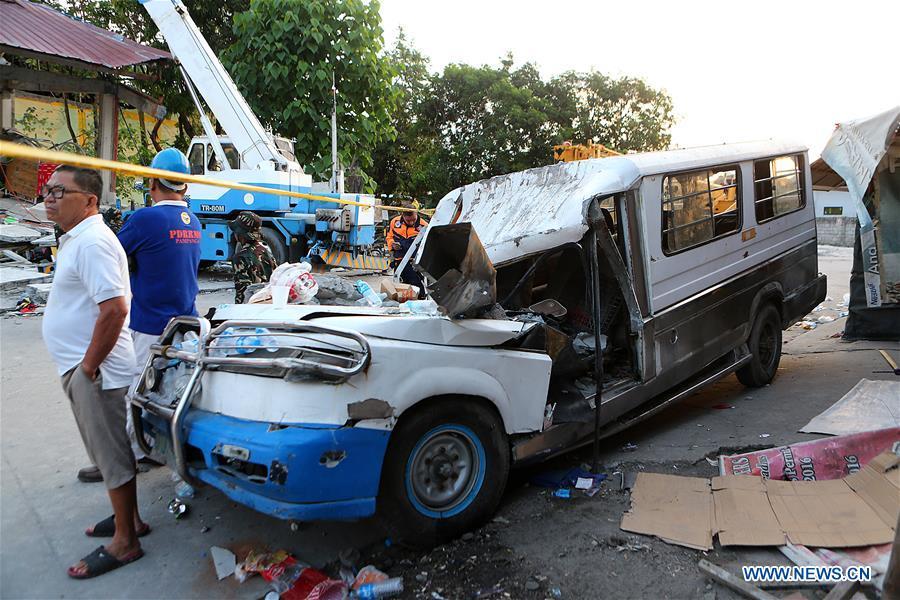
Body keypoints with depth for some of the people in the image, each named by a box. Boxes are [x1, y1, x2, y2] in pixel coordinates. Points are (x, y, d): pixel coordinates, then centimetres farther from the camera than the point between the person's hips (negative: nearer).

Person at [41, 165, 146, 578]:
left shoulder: (92, 242, -19)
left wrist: (88, 366, -19)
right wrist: (83, 366, 17)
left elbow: (114, 310, -27)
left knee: (112, 455, 2)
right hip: (81, 367, 10)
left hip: (93, 372, -10)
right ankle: (129, 518, 35)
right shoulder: (76, 238, 14)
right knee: (111, 451, 20)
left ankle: (124, 542, 15)